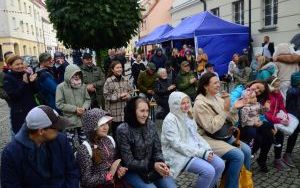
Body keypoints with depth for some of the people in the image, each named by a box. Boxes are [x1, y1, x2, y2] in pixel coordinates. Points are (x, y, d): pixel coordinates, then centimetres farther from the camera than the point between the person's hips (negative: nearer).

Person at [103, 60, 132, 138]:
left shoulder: (125, 80, 6)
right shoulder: (109, 81, -9)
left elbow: (131, 91, 11)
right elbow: (106, 96, -12)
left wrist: (127, 96, -11)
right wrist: (119, 96, -17)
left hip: (125, 112, 4)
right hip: (114, 113, -4)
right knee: (116, 133, 10)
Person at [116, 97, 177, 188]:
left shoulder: (150, 125, -4)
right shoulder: (123, 130, -18)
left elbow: (157, 150, 2)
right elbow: (129, 162, -16)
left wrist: (161, 163, -18)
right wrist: (152, 165, -24)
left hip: (152, 168, 4)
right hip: (133, 171, -4)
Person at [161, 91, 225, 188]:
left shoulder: (188, 115, 11)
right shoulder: (170, 120, -16)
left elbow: (196, 135, 14)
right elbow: (177, 145, -22)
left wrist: (207, 150, -3)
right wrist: (201, 153, -21)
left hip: (195, 150, 8)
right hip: (179, 154, -8)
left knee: (220, 164, -5)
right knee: (209, 171, -23)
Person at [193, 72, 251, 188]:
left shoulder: (218, 98, 5)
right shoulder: (200, 103, -17)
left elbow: (231, 121, 8)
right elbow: (212, 128, -23)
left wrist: (234, 109, -12)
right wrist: (225, 110, -23)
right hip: (209, 139, -7)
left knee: (246, 150, -4)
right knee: (238, 156, -20)